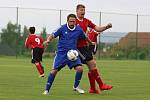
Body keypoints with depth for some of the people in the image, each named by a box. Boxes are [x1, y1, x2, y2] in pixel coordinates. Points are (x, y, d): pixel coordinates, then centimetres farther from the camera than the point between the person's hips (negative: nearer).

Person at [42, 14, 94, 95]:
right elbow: (53, 35, -7)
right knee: (54, 70, -9)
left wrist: (91, 43, 34)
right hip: (61, 53, -2)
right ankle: (47, 90, 4)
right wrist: (48, 40, -27)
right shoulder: (62, 28, -7)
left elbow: (85, 37, 19)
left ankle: (76, 86, 8)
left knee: (79, 68, -15)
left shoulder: (79, 30, 1)